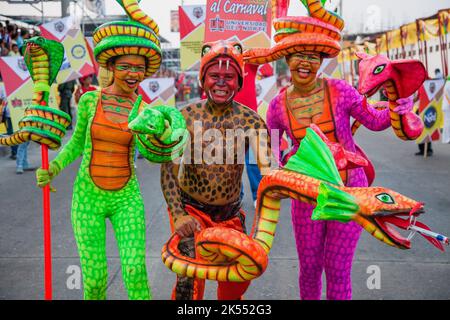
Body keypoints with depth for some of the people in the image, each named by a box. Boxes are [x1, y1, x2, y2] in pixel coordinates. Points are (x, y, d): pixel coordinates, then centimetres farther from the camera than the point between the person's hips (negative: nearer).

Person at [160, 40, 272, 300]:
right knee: (190, 278, -16)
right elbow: (169, 169, -17)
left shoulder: (251, 120, -12)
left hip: (231, 214, 2)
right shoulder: (186, 116, -13)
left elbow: (268, 169, -21)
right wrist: (178, 216, -31)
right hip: (190, 209, -2)